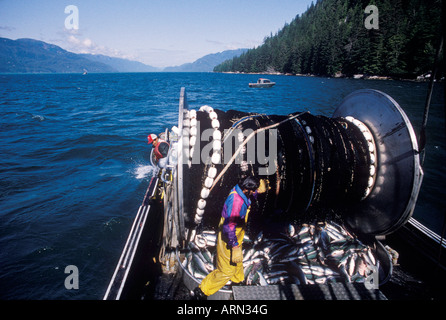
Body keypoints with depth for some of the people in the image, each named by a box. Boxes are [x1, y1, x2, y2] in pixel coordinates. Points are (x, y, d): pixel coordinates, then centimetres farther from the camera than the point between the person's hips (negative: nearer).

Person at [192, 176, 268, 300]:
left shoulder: (239, 191, -8)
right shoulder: (236, 201, -35)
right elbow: (229, 227, -33)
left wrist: (258, 190, -5)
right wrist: (235, 246, -27)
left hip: (236, 238, 10)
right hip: (229, 241, -9)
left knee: (237, 262, 31)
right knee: (226, 271, 4)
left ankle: (238, 281, 58)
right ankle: (201, 292, 17)